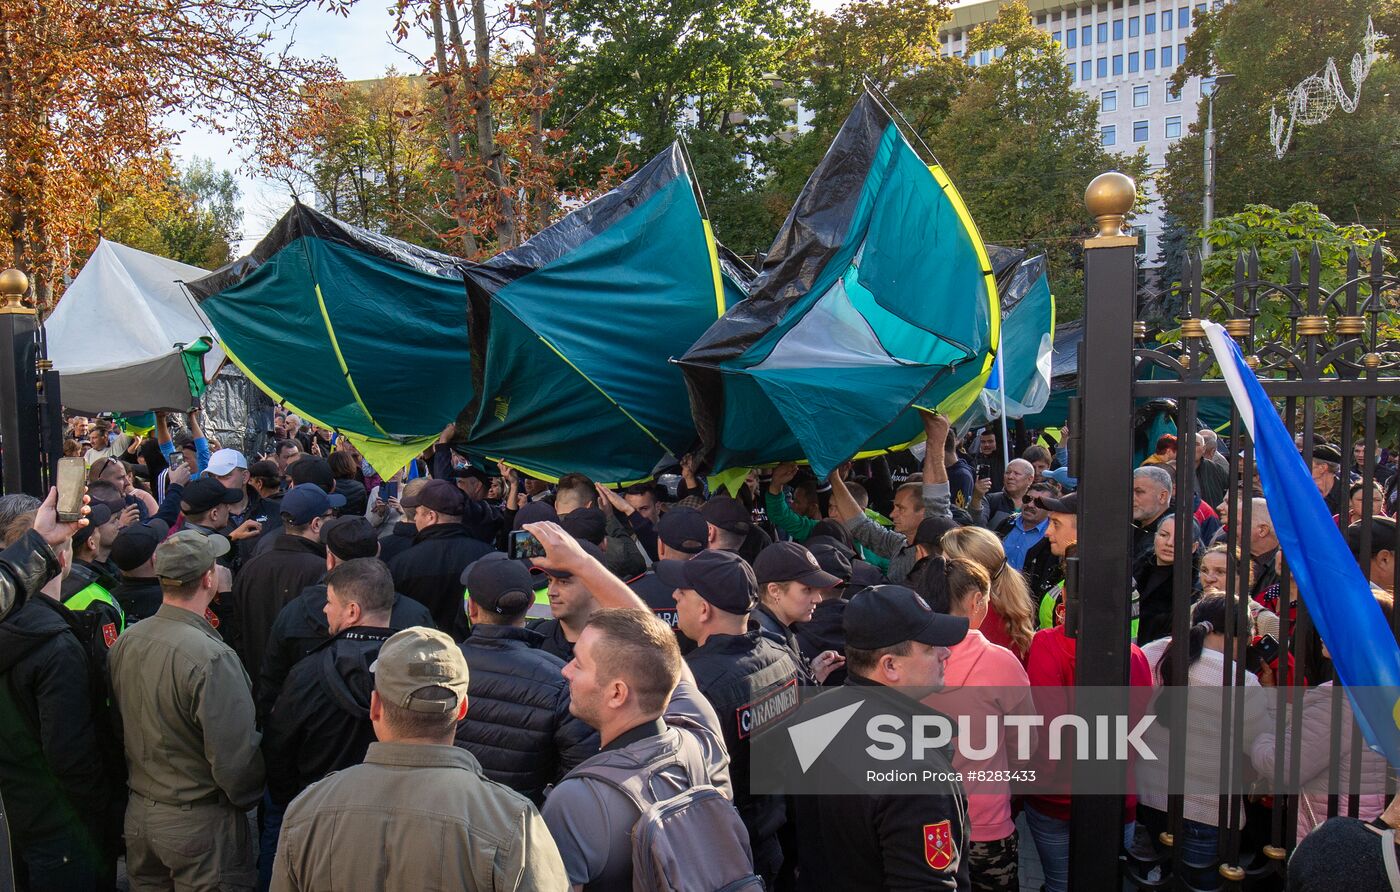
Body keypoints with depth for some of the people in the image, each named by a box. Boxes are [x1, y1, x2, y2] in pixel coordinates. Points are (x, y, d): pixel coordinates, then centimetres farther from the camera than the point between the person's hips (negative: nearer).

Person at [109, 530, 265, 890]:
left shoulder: (124, 642, -4)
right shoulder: (212, 657, -26)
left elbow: (119, 730, 9)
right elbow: (235, 756, -23)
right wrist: (246, 798, -3)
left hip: (138, 813, 7)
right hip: (199, 821, -7)